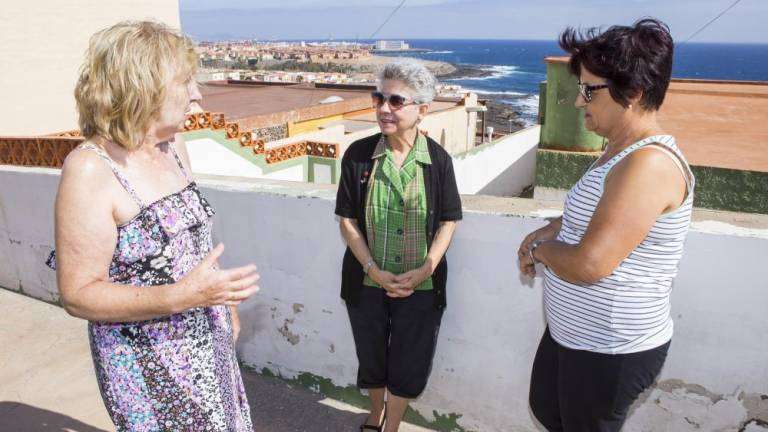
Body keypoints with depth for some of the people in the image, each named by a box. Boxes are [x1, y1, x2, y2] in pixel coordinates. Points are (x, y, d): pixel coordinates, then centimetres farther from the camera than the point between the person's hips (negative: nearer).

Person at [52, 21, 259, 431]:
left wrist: (226, 302, 16)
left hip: (208, 342, 7)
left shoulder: (173, 144, 0)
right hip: (146, 362, -6)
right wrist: (182, 296, -31)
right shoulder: (90, 170, -21)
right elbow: (78, 294, -20)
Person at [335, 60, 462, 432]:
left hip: (421, 286, -1)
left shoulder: (438, 160, -7)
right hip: (367, 282, 1)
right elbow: (347, 220, -4)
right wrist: (373, 271, -13)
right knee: (371, 357, 19)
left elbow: (448, 221, -2)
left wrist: (425, 270, -14)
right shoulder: (358, 154, -7)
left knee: (409, 364, 12)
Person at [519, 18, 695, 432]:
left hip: (610, 351, -10)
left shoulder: (649, 164, -28)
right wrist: (549, 231, 3)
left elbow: (588, 265, -34)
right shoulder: (621, 149, 5)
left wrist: (538, 249, -13)